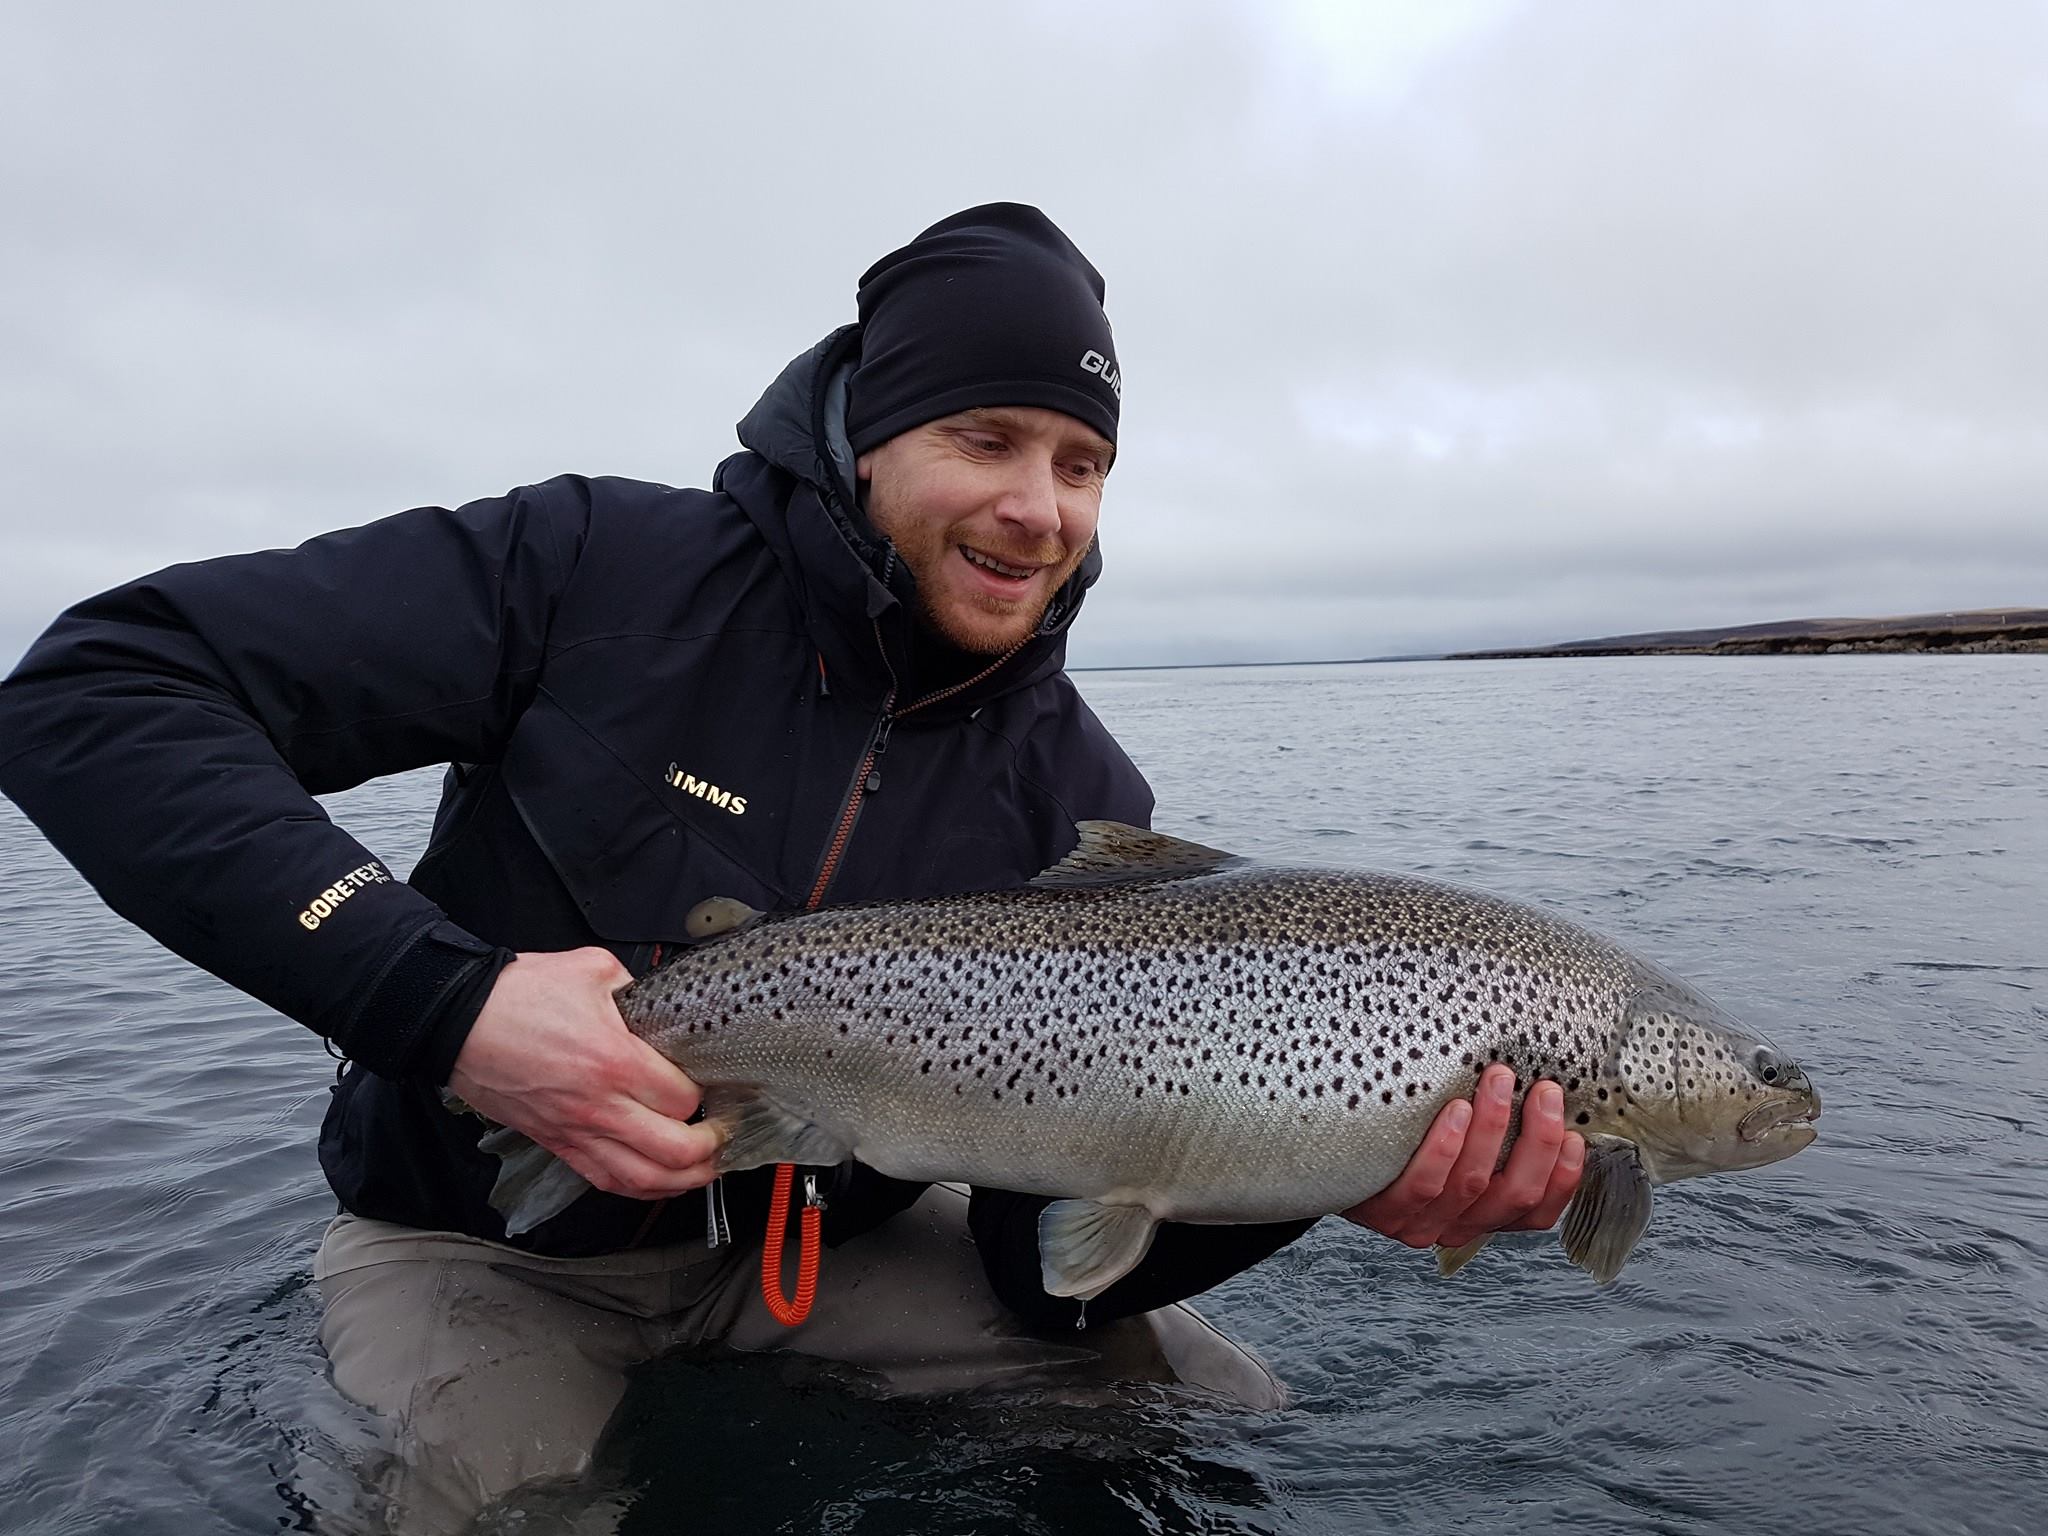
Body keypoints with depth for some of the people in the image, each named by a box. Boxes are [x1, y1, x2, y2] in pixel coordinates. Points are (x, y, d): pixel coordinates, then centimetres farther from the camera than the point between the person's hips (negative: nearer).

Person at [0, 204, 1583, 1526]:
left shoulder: (1077, 798, -10)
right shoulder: (604, 568, -19)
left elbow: (1049, 1250, -12)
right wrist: (442, 996, -33)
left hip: (826, 1234, 3)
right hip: (487, 1243, -2)